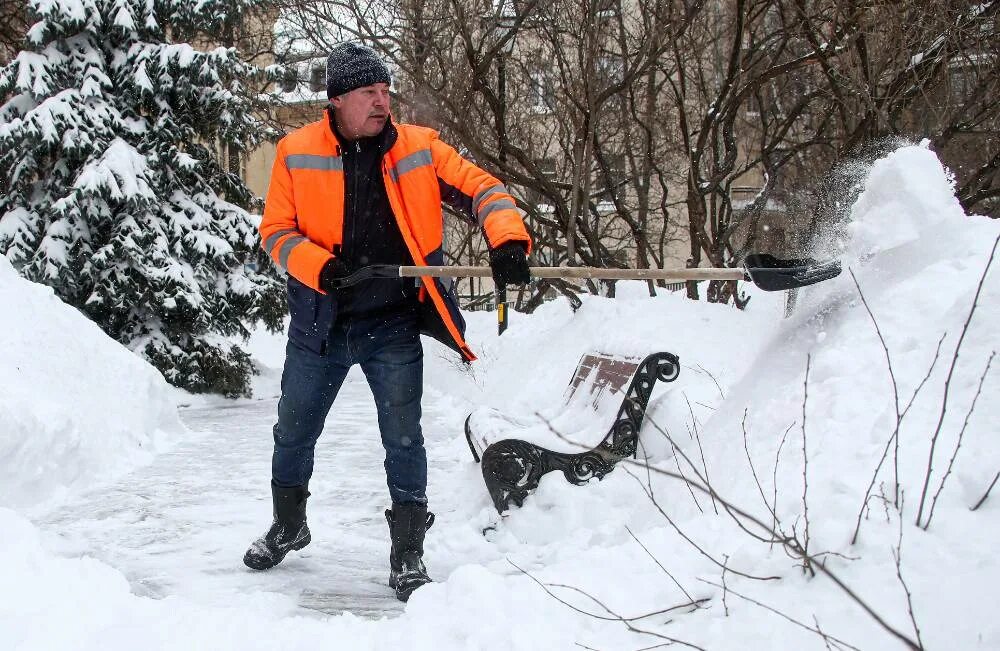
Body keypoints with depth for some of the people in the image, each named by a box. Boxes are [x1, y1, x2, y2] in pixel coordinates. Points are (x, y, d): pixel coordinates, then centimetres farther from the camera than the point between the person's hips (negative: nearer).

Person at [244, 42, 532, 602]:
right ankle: (289, 527, 40)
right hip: (320, 320, 1)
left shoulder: (419, 147, -3)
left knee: (403, 437, -1)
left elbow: (481, 188, -5)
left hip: (393, 325, -1)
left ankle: (408, 553, 14)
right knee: (295, 430, 16)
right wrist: (317, 266, -21)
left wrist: (508, 238, -24)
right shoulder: (297, 153, -4)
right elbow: (276, 231, -3)